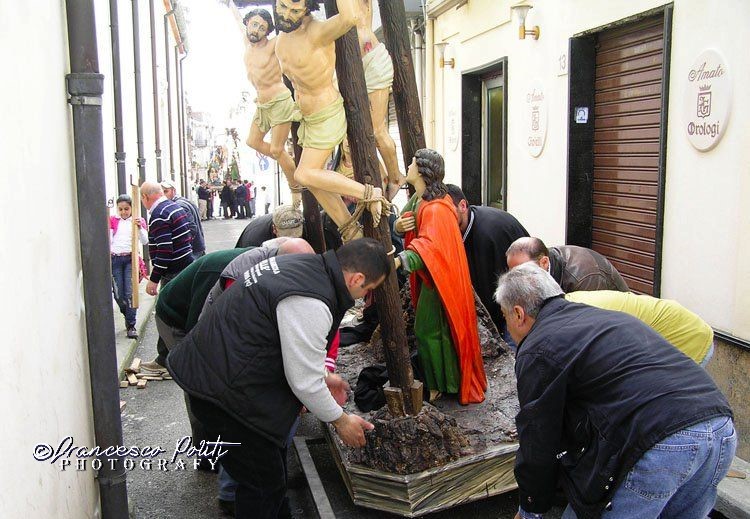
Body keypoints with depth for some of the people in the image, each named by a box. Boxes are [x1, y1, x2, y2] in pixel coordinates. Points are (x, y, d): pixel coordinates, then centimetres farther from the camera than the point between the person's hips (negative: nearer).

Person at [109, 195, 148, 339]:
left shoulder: (138, 221, 6)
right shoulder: (113, 221, 11)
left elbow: (145, 241, -5)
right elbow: (108, 240, 8)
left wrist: (140, 227, -18)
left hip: (130, 258, -2)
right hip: (115, 259, 2)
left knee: (130, 293, -8)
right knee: (119, 294, 1)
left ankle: (131, 326, -2)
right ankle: (128, 316, 27)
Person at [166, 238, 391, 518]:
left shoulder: (301, 263, 4)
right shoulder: (311, 304, -27)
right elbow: (304, 381, -17)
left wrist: (321, 376, 23)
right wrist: (341, 420, -2)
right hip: (222, 388, -10)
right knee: (266, 484, 2)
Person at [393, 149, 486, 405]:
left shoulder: (435, 208, -25)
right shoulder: (418, 199, 6)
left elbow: (427, 244, -39)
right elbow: (403, 223, 17)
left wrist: (399, 260, -53)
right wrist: (399, 224, -6)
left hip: (440, 278, -10)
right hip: (428, 276, 10)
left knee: (429, 330, -2)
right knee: (426, 329, 15)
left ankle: (441, 385, 14)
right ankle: (438, 381, 29)